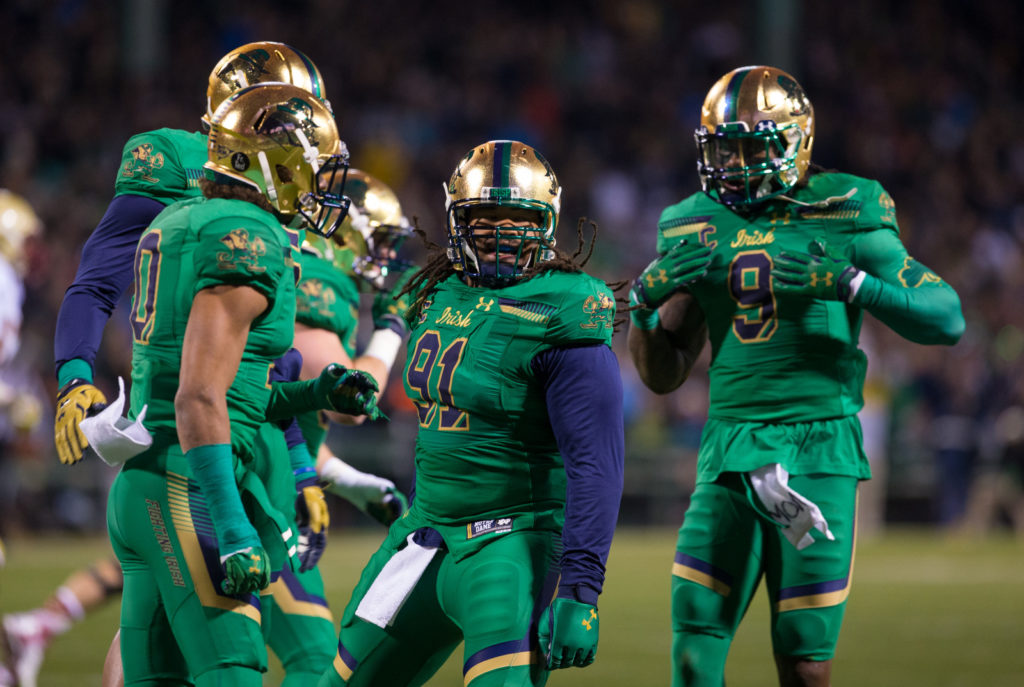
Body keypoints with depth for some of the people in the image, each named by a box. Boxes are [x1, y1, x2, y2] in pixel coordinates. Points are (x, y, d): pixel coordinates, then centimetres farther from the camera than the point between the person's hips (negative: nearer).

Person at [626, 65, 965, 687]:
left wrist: (850, 283, -20)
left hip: (818, 452, -4)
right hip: (729, 453, 4)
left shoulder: (843, 218, -1)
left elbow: (947, 319, -6)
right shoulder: (698, 232, 12)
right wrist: (646, 303, -3)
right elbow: (664, 375, 17)